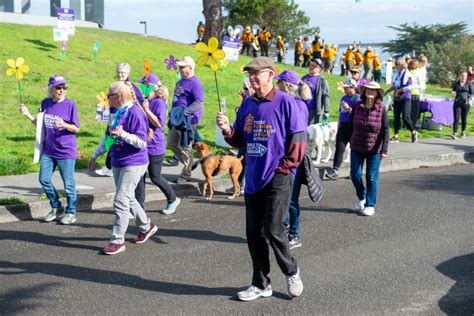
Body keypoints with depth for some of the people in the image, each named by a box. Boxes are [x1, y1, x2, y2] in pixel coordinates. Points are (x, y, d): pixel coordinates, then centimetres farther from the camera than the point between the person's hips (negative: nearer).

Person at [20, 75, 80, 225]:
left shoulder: (70, 104, -9)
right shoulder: (45, 103, 4)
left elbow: (76, 128, -7)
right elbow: (41, 124, 14)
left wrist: (64, 125, -26)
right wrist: (28, 115, 1)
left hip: (66, 151, -5)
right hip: (48, 151, 5)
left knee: (68, 184, 2)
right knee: (44, 179, 6)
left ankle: (70, 212, 18)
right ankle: (56, 208, 25)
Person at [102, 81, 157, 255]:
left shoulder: (135, 113, -18)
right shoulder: (117, 113, 8)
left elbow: (142, 143, -20)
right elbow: (109, 137, 21)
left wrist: (123, 134, -32)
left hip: (133, 164, -9)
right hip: (118, 163, 9)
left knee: (121, 201, -9)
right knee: (128, 199, 19)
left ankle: (117, 241, 0)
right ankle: (146, 227, 37)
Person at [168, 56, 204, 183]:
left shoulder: (195, 83, -14)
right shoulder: (181, 81, 16)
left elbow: (199, 102, -22)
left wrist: (184, 112, -27)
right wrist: (173, 113, 23)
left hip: (188, 120, -10)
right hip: (177, 120, 10)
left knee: (186, 146, -3)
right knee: (171, 143, 14)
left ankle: (186, 175, 7)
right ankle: (189, 163, 28)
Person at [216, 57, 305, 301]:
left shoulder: (284, 102, -8)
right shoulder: (247, 104, 9)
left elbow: (298, 138, -9)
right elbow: (240, 140, 13)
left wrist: (285, 167, -11)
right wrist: (227, 130, -7)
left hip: (277, 179, -6)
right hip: (253, 178, 6)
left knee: (272, 230, -8)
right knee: (254, 233, 9)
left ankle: (291, 272, 19)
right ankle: (261, 284, 21)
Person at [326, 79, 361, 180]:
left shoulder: (357, 99, -9)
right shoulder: (344, 98, 15)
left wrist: (348, 109, -21)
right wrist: (338, 126, 23)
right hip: (343, 126, 7)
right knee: (339, 148, -4)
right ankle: (335, 171, -9)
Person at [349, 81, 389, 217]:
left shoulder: (381, 109, -11)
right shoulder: (357, 106, -4)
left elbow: (385, 131, -11)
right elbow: (351, 124, 8)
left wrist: (384, 150, -15)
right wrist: (351, 140, 10)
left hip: (374, 149, -3)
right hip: (357, 147, 3)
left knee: (372, 177, 3)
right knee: (355, 175, 5)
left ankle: (370, 205, 14)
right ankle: (361, 198, 30)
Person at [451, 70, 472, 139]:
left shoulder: (469, 83, 2)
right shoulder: (456, 84, 5)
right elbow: (453, 92, 14)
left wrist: (469, 99, -13)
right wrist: (453, 93, -10)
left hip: (466, 103, 0)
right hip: (457, 103, 0)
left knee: (464, 119, 9)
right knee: (456, 119, -9)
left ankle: (463, 132, 27)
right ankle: (454, 134, -14)